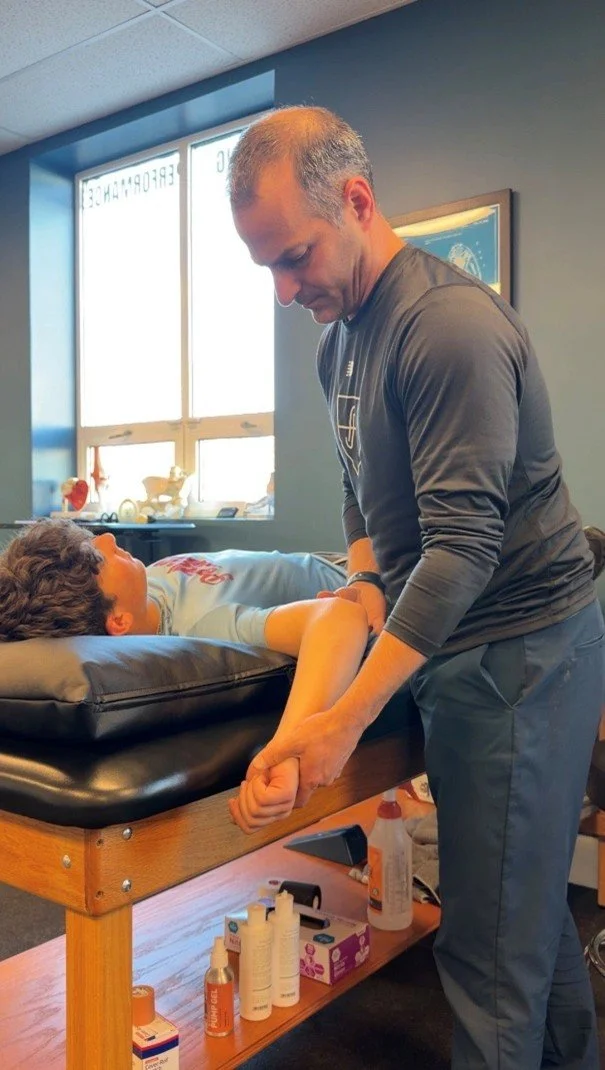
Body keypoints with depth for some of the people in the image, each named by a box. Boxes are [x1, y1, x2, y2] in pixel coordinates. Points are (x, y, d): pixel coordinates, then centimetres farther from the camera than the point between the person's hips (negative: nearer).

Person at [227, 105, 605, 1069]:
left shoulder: (452, 326, -20)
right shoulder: (342, 331, 9)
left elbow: (464, 546, -26)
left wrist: (346, 720, -27)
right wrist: (367, 583, 2)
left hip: (521, 646, -9)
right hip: (450, 636, 9)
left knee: (492, 939, 1)